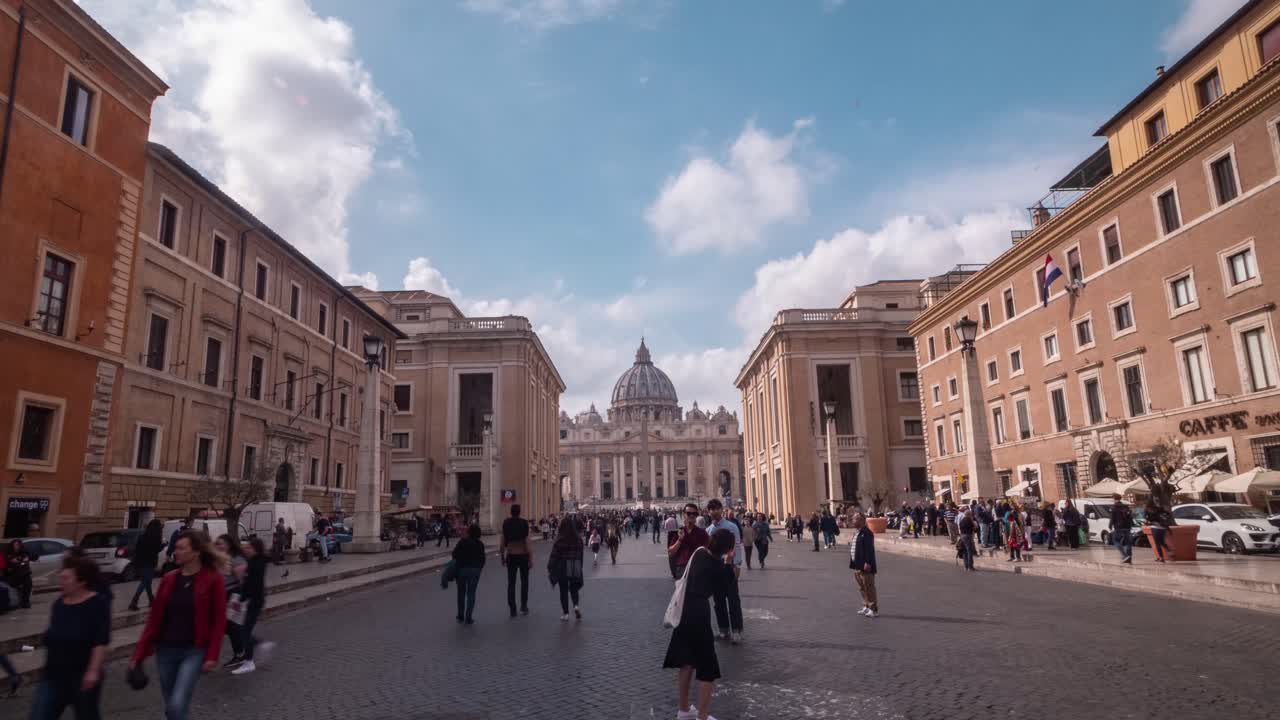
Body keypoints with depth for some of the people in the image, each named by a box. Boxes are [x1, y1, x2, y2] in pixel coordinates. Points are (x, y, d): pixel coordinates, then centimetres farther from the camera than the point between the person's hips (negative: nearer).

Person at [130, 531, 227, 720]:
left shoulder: (213, 579, -10)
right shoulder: (169, 579, 2)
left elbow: (218, 621, -9)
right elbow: (154, 618, 6)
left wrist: (212, 656, -14)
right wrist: (139, 653, 3)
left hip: (194, 651, -5)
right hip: (166, 650, 5)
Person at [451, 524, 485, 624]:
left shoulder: (463, 541, -1)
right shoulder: (480, 544, 4)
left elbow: (455, 553, -8)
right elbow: (482, 558, 3)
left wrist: (457, 562, 9)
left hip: (462, 568, 0)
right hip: (475, 569, 0)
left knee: (461, 593, 16)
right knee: (471, 594, 5)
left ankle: (460, 616, 21)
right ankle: (468, 619, 2)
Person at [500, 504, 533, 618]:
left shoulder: (506, 524, -3)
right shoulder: (524, 523, -11)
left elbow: (502, 543, 0)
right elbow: (527, 541, -15)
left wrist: (502, 557, 10)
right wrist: (531, 558, -11)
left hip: (511, 556, 2)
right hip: (523, 555, -1)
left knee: (511, 583, 7)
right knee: (524, 581, 16)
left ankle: (512, 609, 5)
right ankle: (523, 605, 14)